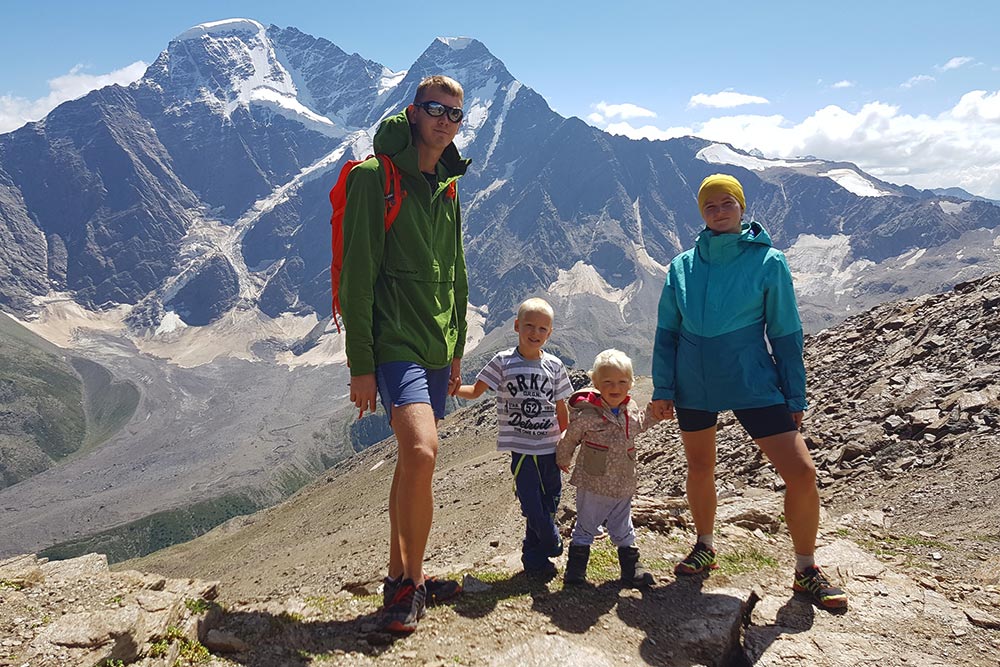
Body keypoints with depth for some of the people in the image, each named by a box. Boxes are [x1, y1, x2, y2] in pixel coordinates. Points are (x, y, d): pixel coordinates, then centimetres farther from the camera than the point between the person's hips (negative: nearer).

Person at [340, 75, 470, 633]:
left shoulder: (448, 188, 16)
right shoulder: (375, 178, -8)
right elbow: (357, 275, -12)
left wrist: (458, 350, 18)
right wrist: (361, 363, -15)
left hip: (438, 348, 8)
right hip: (395, 341, -7)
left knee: (412, 461, 13)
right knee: (422, 451, -23)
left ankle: (400, 575, 27)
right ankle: (414, 580, -3)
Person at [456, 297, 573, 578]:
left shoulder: (554, 365, 4)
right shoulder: (503, 362, -4)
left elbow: (562, 410, 10)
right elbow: (476, 390, 1)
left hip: (550, 448, 3)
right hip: (521, 447, -3)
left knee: (548, 503, 8)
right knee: (533, 505, -6)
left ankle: (535, 557, 26)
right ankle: (553, 544, 19)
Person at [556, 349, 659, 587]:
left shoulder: (632, 414, -1)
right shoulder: (586, 415, -19)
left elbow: (641, 424, 24)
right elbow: (568, 440, -4)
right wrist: (563, 460, 10)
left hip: (623, 487, 5)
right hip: (592, 486, -4)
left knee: (623, 530, 18)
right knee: (585, 527, 9)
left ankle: (631, 568, 31)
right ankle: (576, 568, 22)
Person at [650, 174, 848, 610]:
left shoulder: (768, 262, -5)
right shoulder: (682, 266, 2)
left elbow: (785, 334, -1)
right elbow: (667, 331, 7)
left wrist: (795, 397, -1)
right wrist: (662, 388, 2)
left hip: (752, 384, -2)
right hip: (693, 385, 3)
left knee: (801, 473, -8)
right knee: (700, 470, 16)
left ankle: (806, 570, 13)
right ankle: (705, 549, 40)